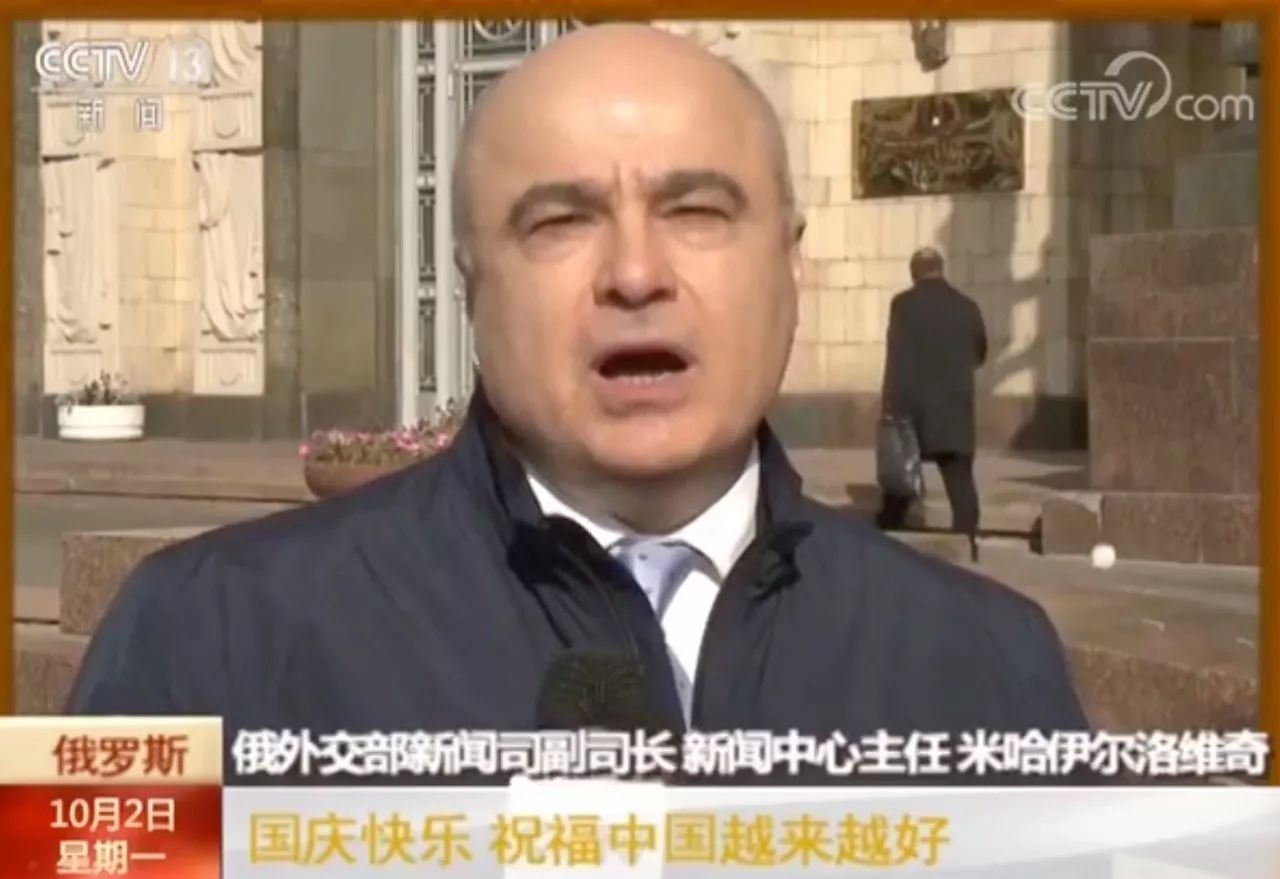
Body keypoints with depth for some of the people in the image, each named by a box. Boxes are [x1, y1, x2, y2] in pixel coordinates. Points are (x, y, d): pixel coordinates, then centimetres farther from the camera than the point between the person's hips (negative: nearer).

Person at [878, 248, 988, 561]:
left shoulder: (904, 304, -5)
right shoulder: (967, 307, 5)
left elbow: (896, 356, -11)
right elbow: (980, 354, 19)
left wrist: (890, 406, -10)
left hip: (911, 407, -2)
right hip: (955, 411, 2)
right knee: (960, 482, 0)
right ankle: (966, 546, -7)